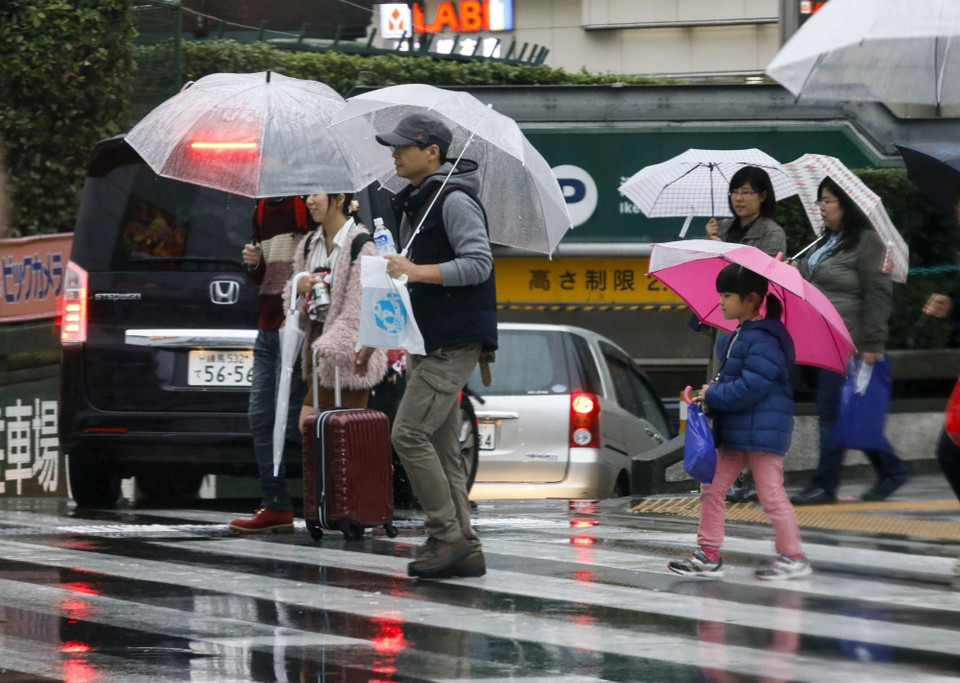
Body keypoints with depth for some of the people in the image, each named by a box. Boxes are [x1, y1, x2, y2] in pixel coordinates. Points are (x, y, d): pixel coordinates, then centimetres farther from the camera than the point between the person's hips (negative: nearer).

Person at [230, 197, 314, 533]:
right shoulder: (262, 209, 19)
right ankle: (274, 505, 8)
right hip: (267, 327, 9)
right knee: (261, 417, 5)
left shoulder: (308, 203, -7)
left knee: (290, 417, -11)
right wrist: (253, 264, 6)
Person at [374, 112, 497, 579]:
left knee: (410, 433, -16)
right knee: (440, 444, 7)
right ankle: (464, 549, 9)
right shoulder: (413, 203, 19)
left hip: (454, 341, -10)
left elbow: (479, 263, -20)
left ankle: (447, 535, -12)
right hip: (430, 341, 10)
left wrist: (418, 271, -26)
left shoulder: (454, 200, -12)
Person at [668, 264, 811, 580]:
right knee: (711, 488, 9)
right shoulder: (735, 338, 13)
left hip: (761, 431, -10)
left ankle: (792, 557, 6)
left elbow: (750, 388, -24)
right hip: (734, 430, 10)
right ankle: (708, 554, 14)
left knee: (771, 494, -4)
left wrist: (713, 396, -14)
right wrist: (713, 391, 4)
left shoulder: (763, 341, -18)